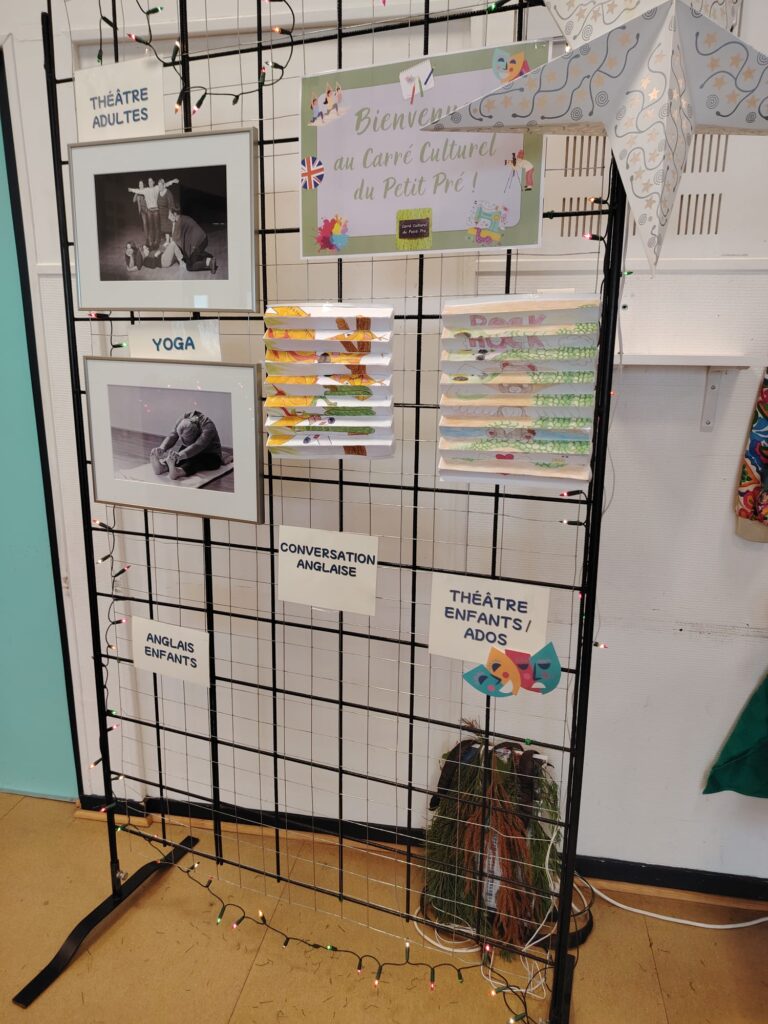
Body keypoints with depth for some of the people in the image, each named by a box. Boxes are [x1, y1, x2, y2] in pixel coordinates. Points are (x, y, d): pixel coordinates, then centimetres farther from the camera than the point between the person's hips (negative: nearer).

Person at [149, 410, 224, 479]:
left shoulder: (208, 426, -31)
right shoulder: (185, 418, -14)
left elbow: (198, 445, -45)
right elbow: (173, 435, -21)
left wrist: (180, 455, -59)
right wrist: (162, 448, -40)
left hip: (211, 457, -6)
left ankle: (179, 472, -63)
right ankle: (163, 467, -52)